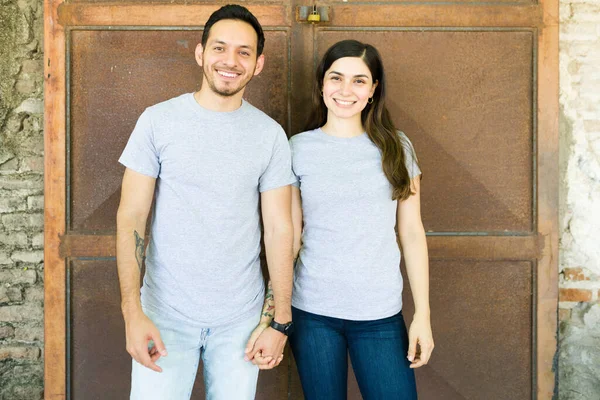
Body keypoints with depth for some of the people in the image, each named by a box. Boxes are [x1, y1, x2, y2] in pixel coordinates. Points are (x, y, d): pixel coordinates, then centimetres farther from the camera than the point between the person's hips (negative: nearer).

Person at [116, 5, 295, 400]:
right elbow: (131, 218, -5)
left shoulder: (270, 134, -1)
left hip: (241, 317, 1)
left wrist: (281, 321, -4)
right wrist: (133, 314, -12)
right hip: (166, 312, -1)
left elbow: (279, 229, 0)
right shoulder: (158, 121, -4)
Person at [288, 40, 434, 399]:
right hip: (312, 312, 0)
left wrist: (423, 313, -1)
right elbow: (290, 235, 2)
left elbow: (412, 233, 3)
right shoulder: (299, 148, 0)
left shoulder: (395, 147, 2)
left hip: (381, 315, 1)